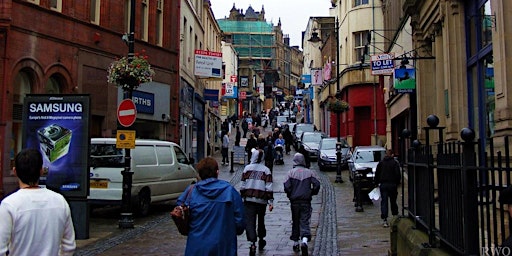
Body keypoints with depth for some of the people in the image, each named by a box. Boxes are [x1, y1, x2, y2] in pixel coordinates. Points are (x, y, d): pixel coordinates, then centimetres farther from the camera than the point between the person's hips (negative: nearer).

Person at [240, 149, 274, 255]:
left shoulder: (247, 168, 2)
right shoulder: (266, 170, 0)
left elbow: (242, 185, 2)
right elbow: (269, 187, -5)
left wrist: (242, 197, 12)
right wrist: (271, 201, -3)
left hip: (249, 200, -1)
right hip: (262, 200, 1)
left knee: (249, 222, -4)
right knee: (261, 220, 20)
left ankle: (252, 243, -19)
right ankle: (261, 240, 36)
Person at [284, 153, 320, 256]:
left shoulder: (291, 172, -1)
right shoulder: (309, 172, 2)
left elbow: (286, 186, -9)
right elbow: (317, 185, -5)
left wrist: (290, 195, 8)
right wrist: (311, 193, 10)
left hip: (294, 201, 1)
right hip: (306, 202, 0)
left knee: (295, 222, 14)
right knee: (305, 222, -2)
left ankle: (295, 243, 23)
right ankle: (304, 241, -24)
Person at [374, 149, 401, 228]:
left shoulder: (381, 163, 7)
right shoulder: (395, 163, -3)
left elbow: (377, 174, 10)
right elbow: (398, 174, -8)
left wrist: (376, 183, 17)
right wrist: (397, 183, 2)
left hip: (383, 185, 1)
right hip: (392, 184, -1)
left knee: (384, 202, -1)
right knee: (393, 201, 13)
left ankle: (384, 220, -10)